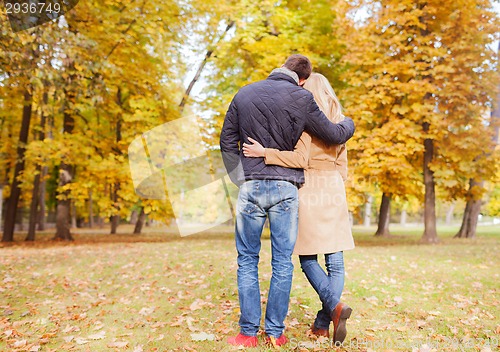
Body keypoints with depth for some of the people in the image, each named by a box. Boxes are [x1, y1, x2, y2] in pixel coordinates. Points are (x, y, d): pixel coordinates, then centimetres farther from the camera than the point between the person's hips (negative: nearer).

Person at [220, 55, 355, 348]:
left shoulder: (244, 94, 8)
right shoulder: (301, 98, -3)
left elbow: (227, 142, 9)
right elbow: (335, 136, 4)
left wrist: (242, 180, 11)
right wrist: (349, 123, 26)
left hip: (251, 186, 2)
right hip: (286, 188, -1)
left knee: (247, 261, 9)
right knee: (282, 263, 8)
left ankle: (248, 333, 12)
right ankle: (275, 332, 14)